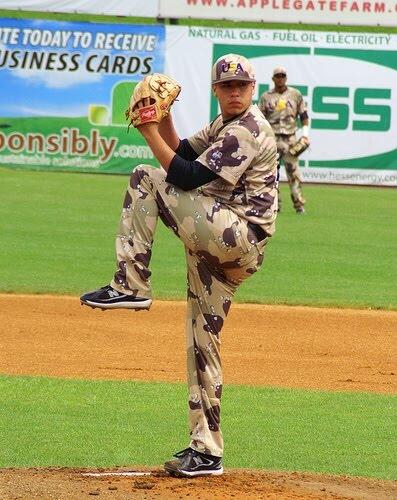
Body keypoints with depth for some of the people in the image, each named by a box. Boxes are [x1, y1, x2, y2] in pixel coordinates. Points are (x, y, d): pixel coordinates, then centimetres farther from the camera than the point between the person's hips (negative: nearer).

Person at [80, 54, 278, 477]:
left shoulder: (249, 132, -14)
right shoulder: (225, 125, 18)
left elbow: (188, 178, -20)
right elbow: (182, 152, 23)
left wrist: (150, 133, -16)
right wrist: (163, 118, 6)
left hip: (239, 238, -10)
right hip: (227, 243, 10)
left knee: (146, 179, -14)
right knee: (203, 343, 9)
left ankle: (131, 285, -18)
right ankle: (206, 450, 12)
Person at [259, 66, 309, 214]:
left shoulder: (295, 94, 9)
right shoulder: (266, 96, 7)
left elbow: (304, 115, 12)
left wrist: (305, 135, 2)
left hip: (290, 139, 0)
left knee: (293, 171, -4)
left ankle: (298, 204, -2)